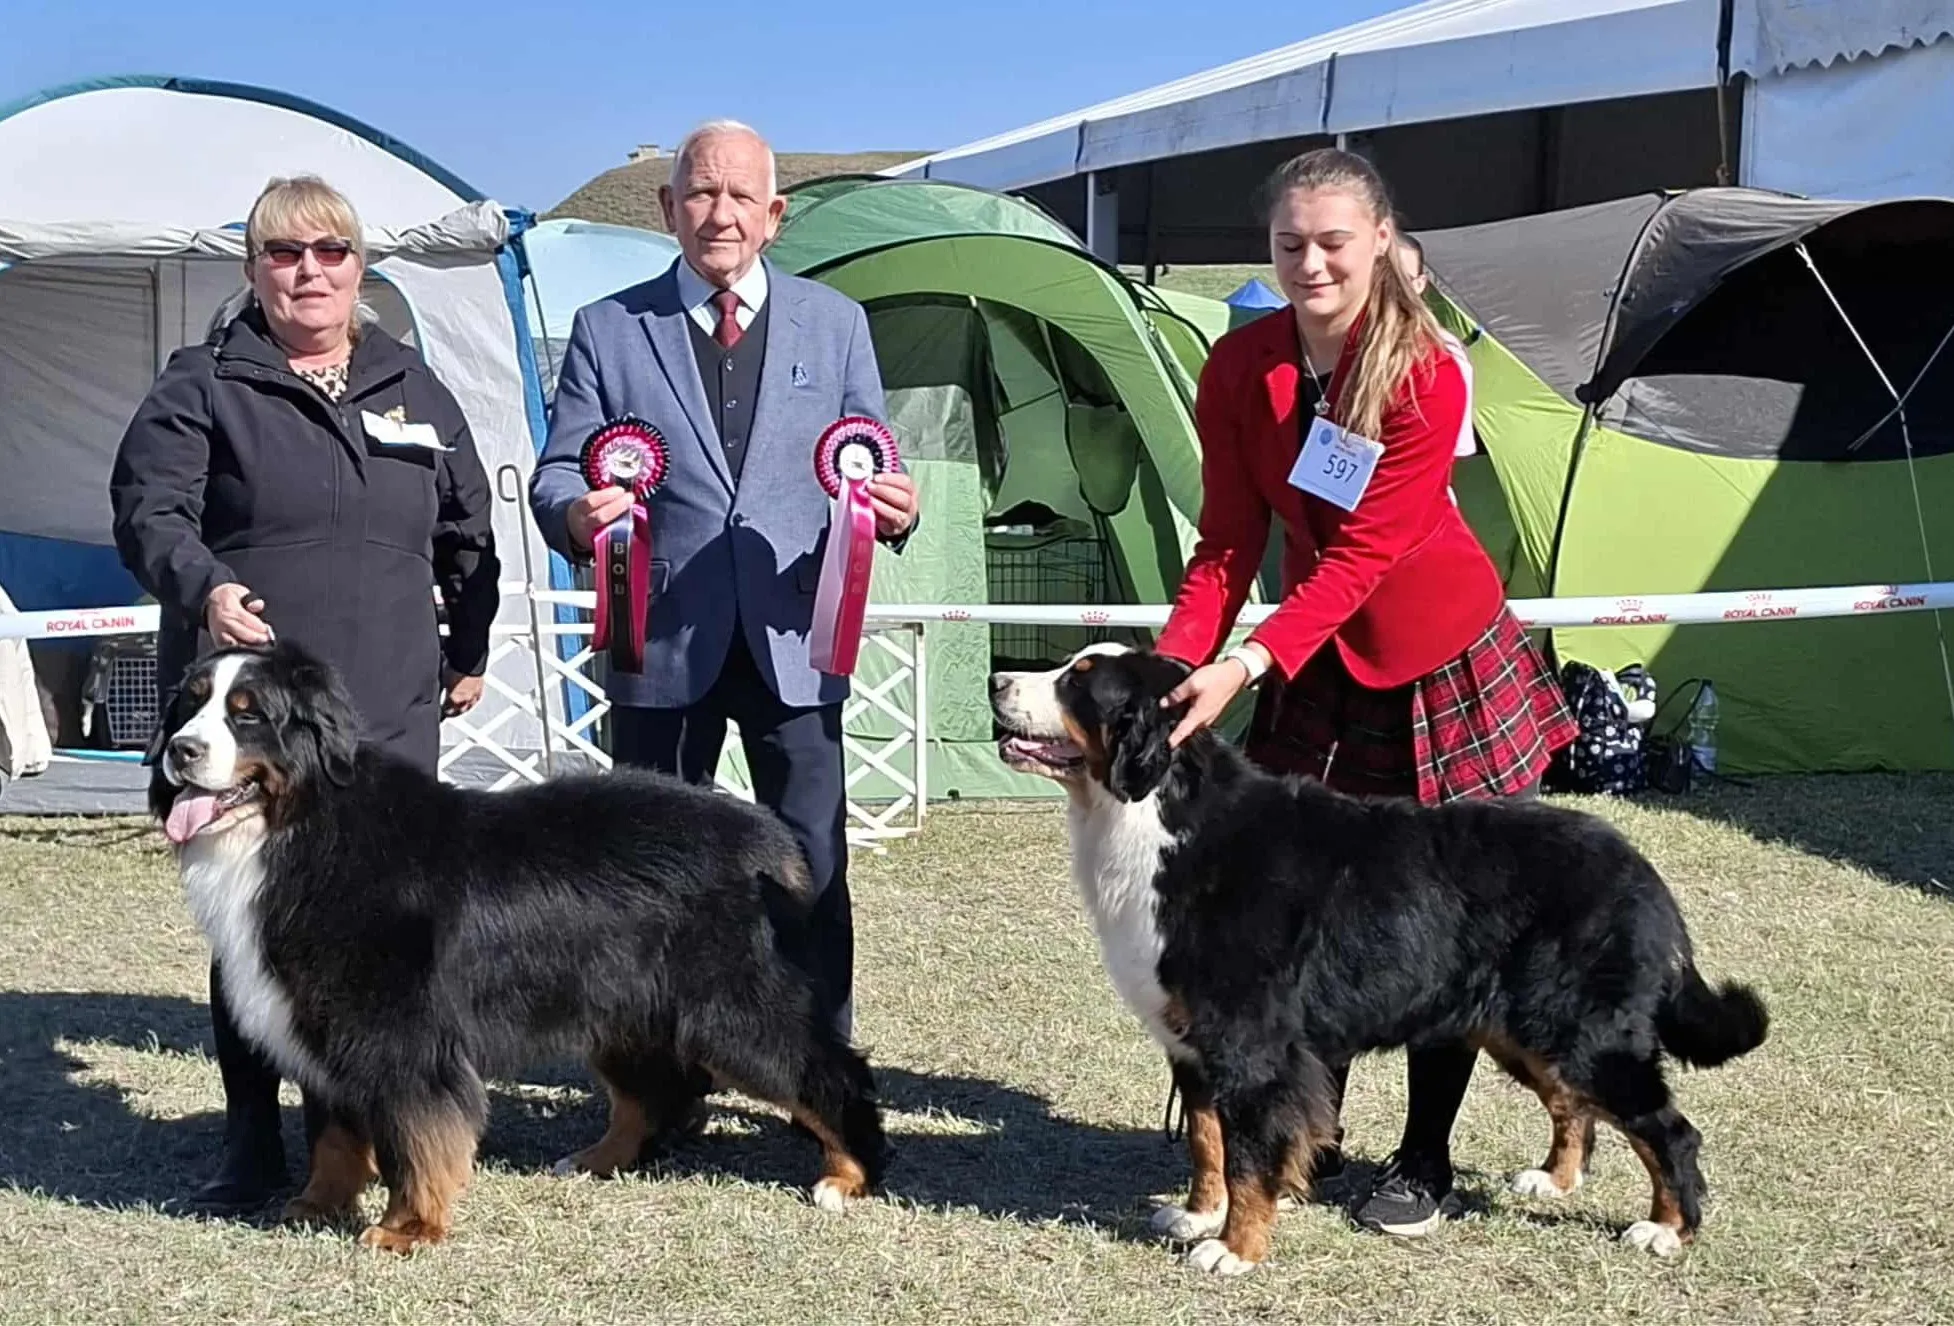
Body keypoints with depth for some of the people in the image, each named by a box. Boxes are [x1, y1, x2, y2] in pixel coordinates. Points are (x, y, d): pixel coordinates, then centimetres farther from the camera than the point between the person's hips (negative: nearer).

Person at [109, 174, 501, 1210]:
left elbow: (468, 533, 22)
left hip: (389, 715, 3)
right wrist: (202, 586, -26)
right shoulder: (202, 386, 3)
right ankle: (251, 1145, 14)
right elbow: (148, 510, -7)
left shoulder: (415, 392, 14)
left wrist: (470, 650, 19)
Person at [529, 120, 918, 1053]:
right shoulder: (608, 329, 6)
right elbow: (556, 472, 3)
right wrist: (577, 514, -20)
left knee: (814, 868, 2)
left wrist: (893, 510, -14)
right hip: (662, 646, 0)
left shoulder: (834, 324, 9)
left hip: (794, 643, 0)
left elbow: (872, 468, 10)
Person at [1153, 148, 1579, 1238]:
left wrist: (1247, 666, -35)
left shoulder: (1425, 376, -23)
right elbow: (1228, 542, -7)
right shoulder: (1240, 368, -8)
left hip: (1443, 659, -4)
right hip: (1318, 662, 4)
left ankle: (1426, 1161, 12)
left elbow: (1363, 554, -26)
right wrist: (1173, 667, -21)